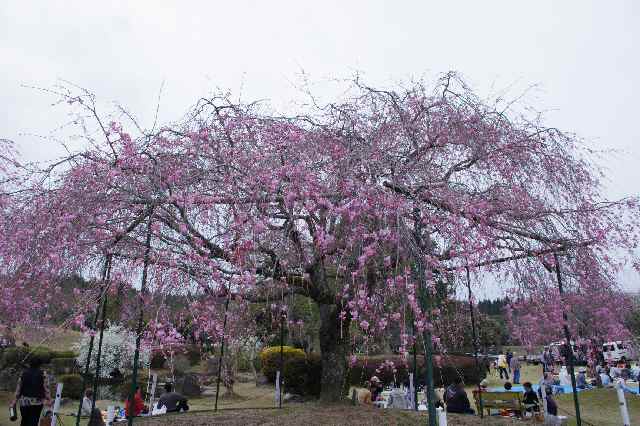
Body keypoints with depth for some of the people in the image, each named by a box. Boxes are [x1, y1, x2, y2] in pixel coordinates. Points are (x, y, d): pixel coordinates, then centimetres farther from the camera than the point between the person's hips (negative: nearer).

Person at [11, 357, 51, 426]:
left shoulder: (24, 373, 2)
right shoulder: (43, 374, -6)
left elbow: (18, 388, 6)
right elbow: (46, 388, -8)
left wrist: (15, 400, 16)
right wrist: (48, 399, -4)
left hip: (24, 401, 3)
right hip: (37, 402, -3)